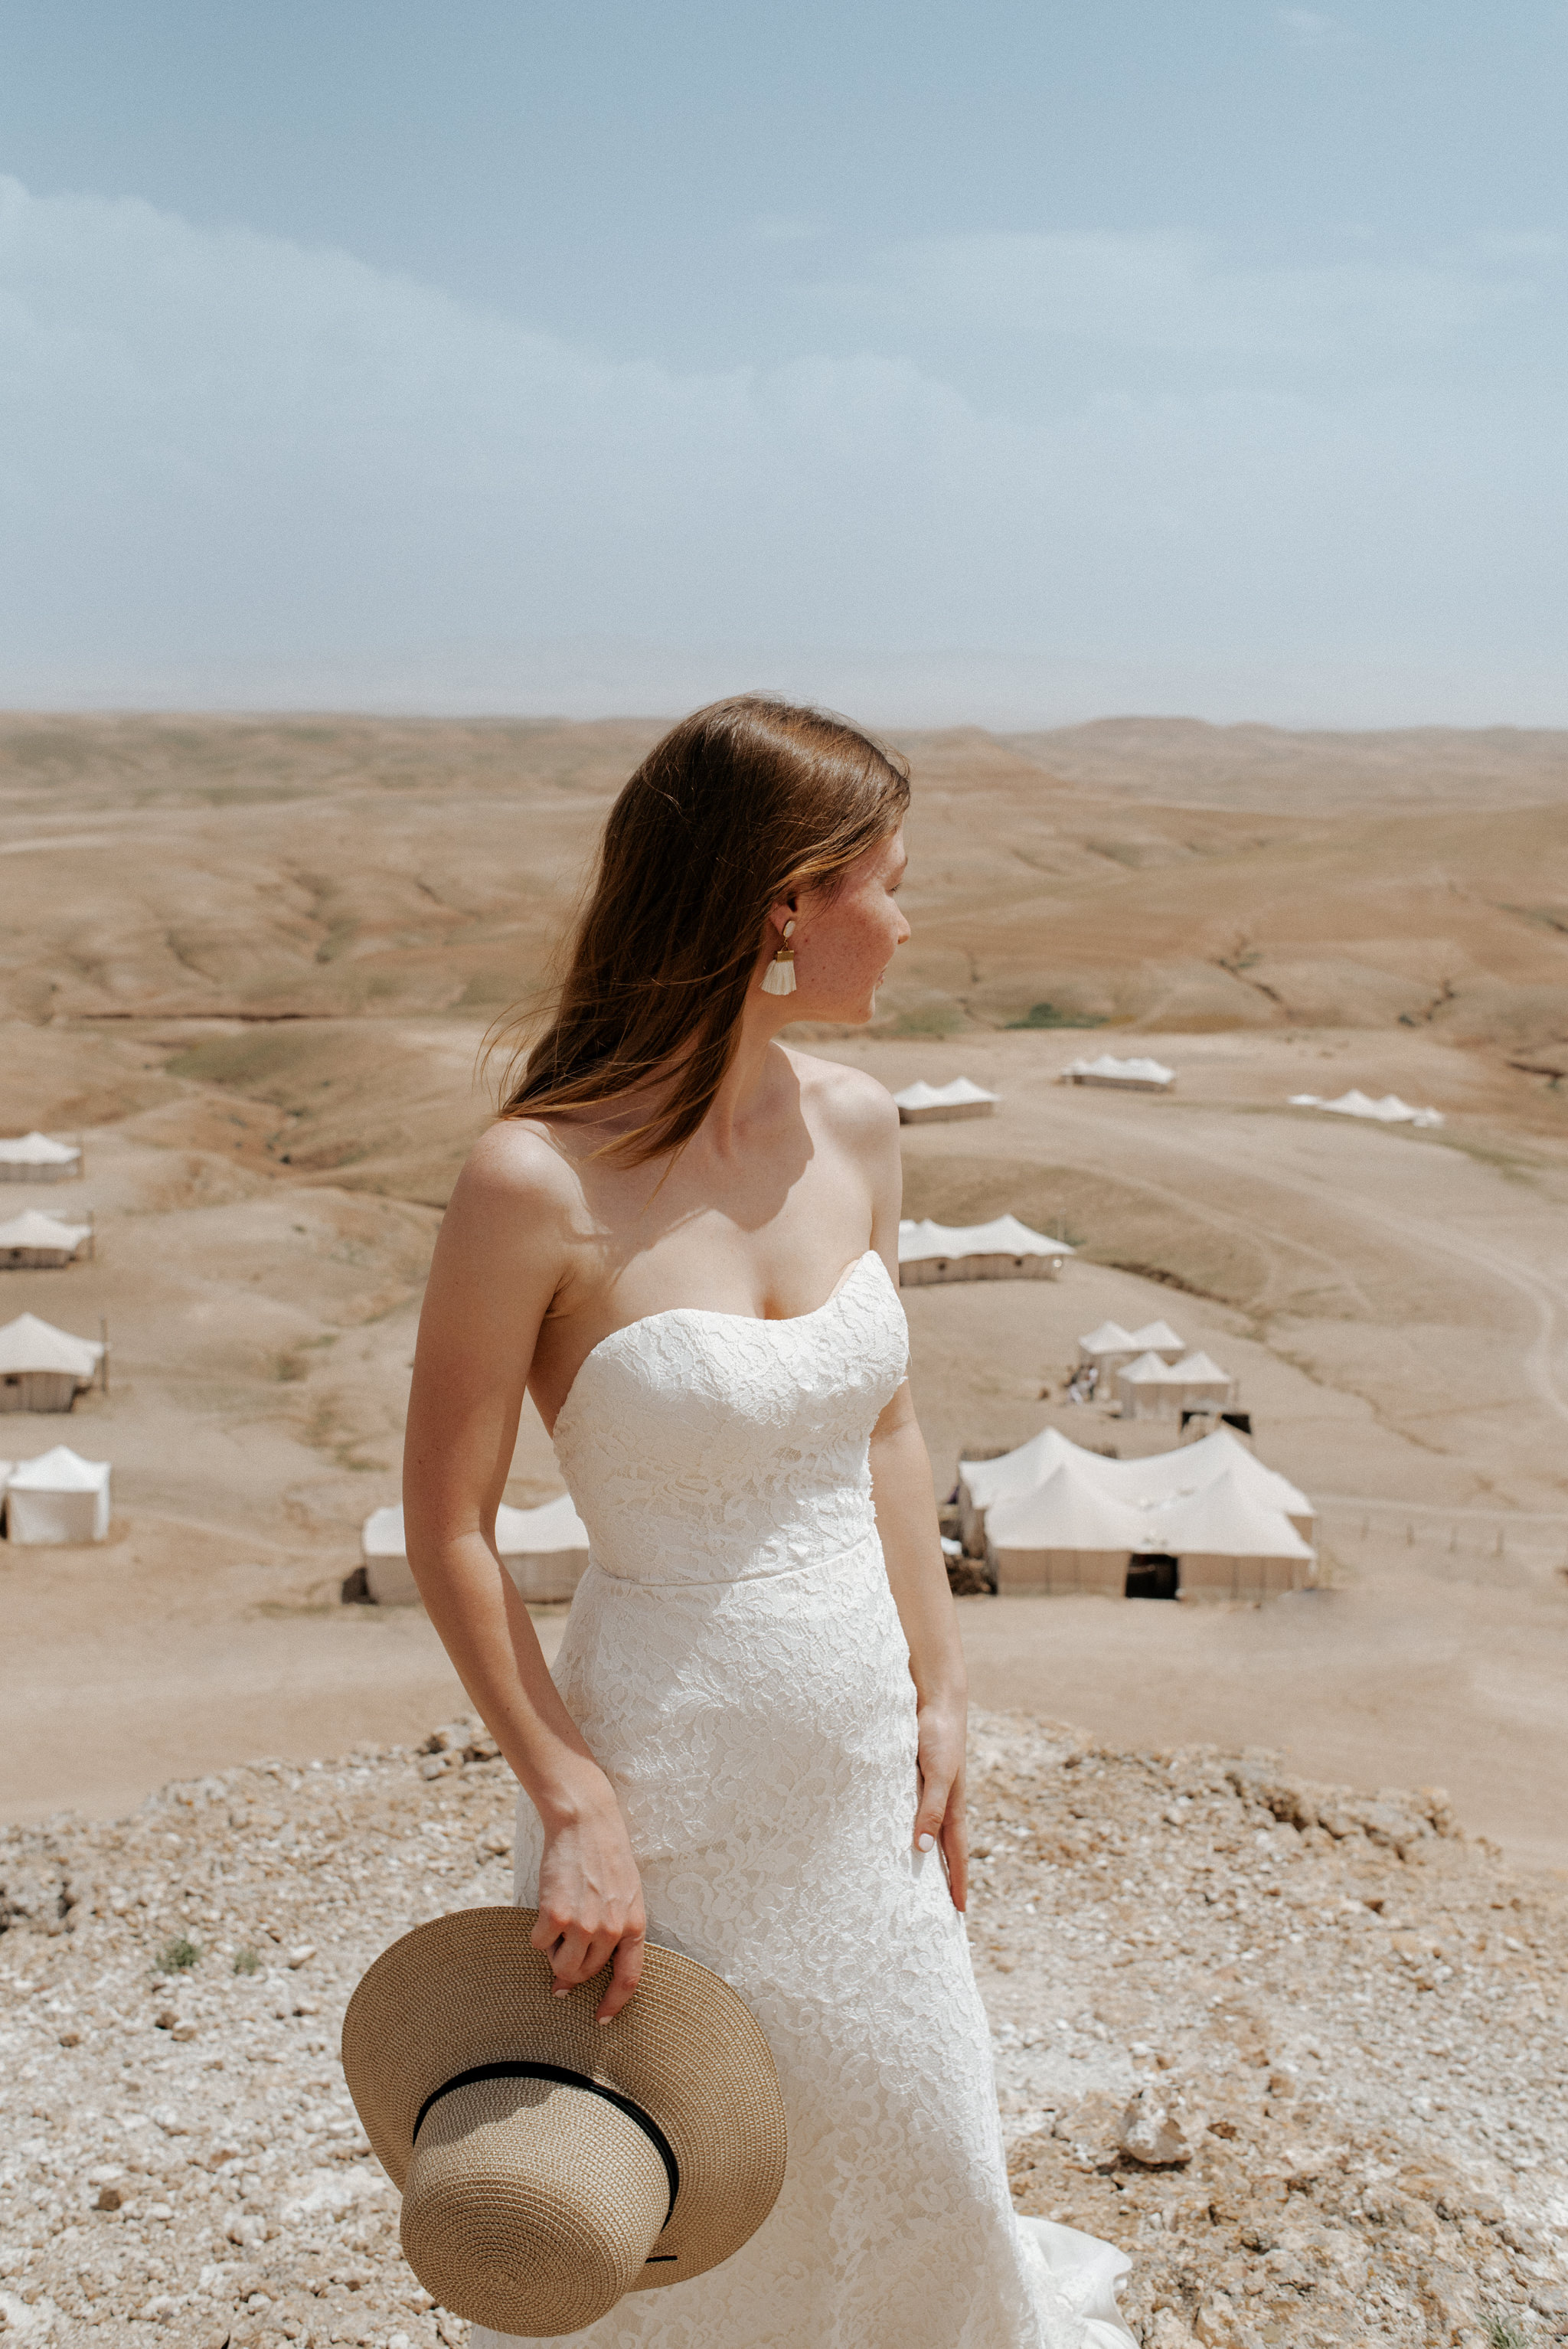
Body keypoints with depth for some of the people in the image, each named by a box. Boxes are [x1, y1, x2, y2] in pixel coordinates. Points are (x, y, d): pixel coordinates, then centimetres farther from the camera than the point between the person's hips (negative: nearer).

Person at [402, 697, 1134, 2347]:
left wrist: (941, 1693, 9)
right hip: (667, 1786, -5)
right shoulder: (539, 1183, -22)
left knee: (916, 2150, 24)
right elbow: (447, 1530, -14)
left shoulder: (854, 1127, -3)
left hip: (861, 1773, 6)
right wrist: (573, 1806, -14)